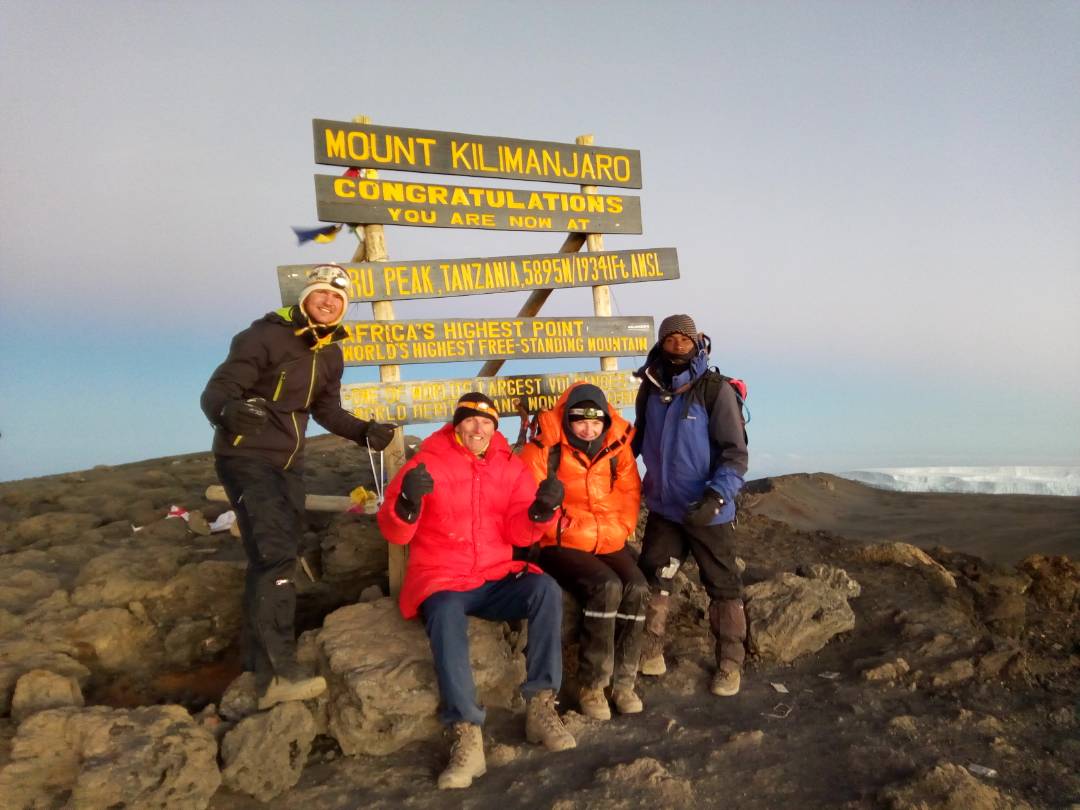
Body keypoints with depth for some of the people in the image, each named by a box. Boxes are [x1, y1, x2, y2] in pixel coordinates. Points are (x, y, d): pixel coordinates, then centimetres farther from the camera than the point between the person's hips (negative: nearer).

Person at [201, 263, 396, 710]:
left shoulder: (329, 355, 7)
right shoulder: (264, 337, -16)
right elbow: (216, 390, -22)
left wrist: (363, 431, 3)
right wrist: (229, 410, -45)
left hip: (288, 462, 8)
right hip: (247, 457, -8)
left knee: (277, 555, 13)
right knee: (274, 554, -20)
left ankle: (258, 657, 29)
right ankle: (276, 673, -18)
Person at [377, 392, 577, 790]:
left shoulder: (509, 466, 6)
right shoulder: (428, 462, -4)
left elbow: (519, 532, -1)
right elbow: (395, 533, -9)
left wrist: (542, 508, -22)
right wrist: (407, 501, -31)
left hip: (497, 579, 3)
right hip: (440, 578, -3)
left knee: (546, 589, -24)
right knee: (446, 614, -36)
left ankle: (540, 706, -17)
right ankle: (467, 736, -32)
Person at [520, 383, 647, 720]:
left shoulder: (617, 446, 4)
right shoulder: (544, 450, -9)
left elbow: (630, 493, 11)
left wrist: (619, 529, -2)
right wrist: (566, 527, -13)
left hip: (610, 543, 5)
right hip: (561, 545, -4)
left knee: (637, 588, -22)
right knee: (606, 587, -29)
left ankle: (623, 681, -5)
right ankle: (591, 685, -13)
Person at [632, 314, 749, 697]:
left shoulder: (715, 390, -12)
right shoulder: (650, 390, 3)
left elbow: (735, 452, -14)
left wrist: (717, 496, -27)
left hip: (707, 512, -4)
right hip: (663, 508, 5)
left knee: (722, 586, 7)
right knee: (652, 580, 10)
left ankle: (730, 663, 22)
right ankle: (650, 654, 26)